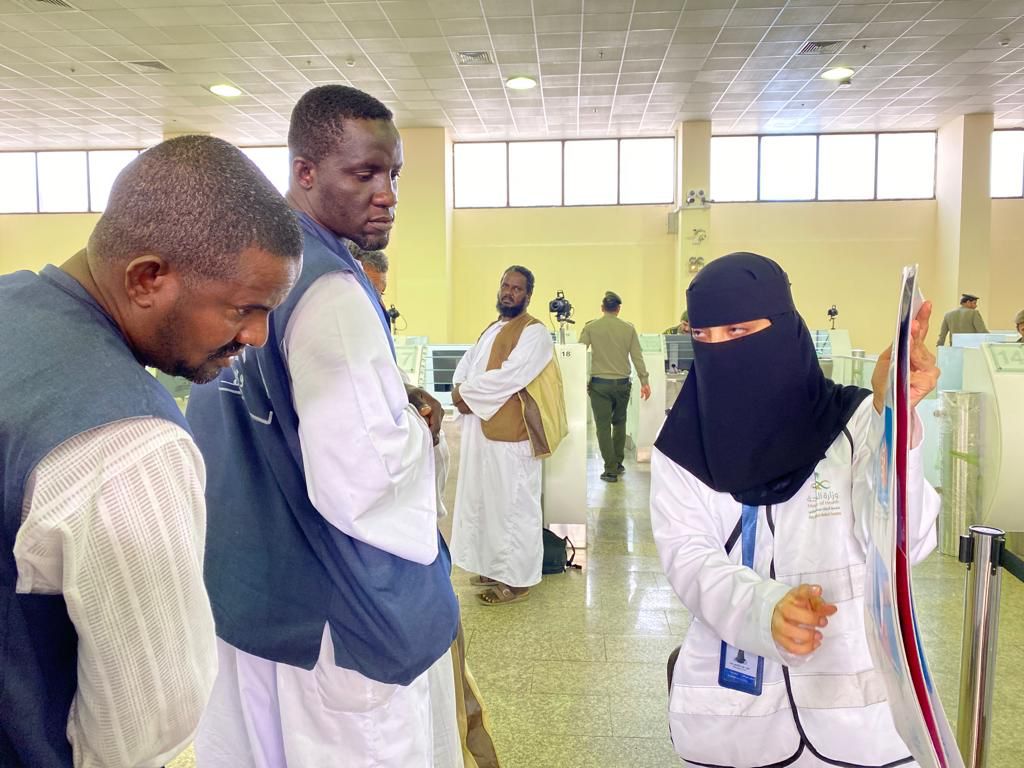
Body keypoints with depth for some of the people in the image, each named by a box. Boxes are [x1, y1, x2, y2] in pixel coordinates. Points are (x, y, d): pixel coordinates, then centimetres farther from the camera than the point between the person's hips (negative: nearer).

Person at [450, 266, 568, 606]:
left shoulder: (534, 332, -11)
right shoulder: (491, 330, 17)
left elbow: (509, 377, -22)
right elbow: (465, 365, 13)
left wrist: (465, 393, -13)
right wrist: (462, 391, -9)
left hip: (511, 434, -9)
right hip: (481, 430, 9)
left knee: (513, 504, 0)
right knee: (487, 500, 16)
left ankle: (516, 578, 11)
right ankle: (497, 565, 30)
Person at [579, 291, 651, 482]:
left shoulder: (591, 327, -2)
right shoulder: (628, 328, 1)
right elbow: (637, 357, 0)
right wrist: (644, 382, 5)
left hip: (599, 383, -2)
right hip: (622, 383, 2)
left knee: (603, 426, 3)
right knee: (619, 423, 20)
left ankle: (611, 470, 2)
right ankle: (618, 463, 26)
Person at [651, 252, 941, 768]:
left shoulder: (856, 420, -7)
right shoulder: (678, 451, -4)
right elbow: (689, 563, -13)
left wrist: (894, 417, -32)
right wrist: (765, 610, -32)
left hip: (854, 706, 0)